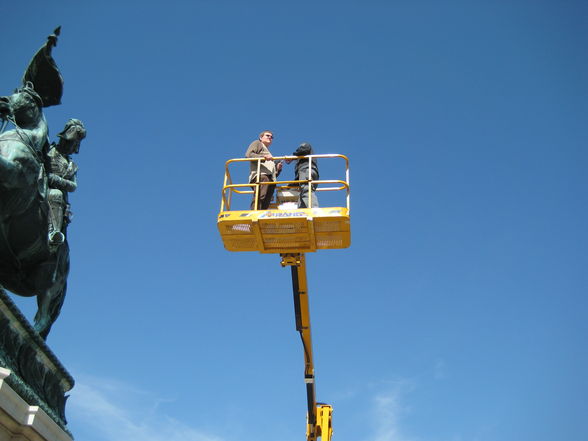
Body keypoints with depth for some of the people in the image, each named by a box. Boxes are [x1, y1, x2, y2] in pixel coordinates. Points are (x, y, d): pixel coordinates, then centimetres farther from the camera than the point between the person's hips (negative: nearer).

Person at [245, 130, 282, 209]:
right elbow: (248, 154, 3)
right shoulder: (257, 143, 25)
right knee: (260, 197, -29)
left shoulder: (269, 153, 44)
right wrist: (263, 157, -9)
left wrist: (278, 169, 15)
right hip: (260, 175, -7)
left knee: (266, 203, -12)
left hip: (271, 179, 7)